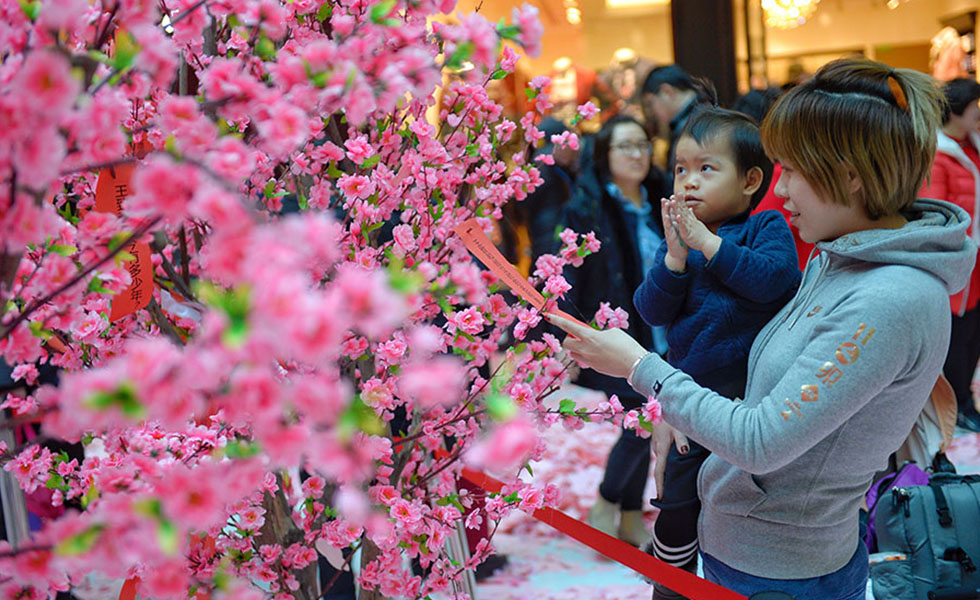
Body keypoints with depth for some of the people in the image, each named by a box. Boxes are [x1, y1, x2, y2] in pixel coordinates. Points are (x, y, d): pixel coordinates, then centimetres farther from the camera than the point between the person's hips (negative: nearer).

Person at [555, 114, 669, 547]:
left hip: (657, 337, 6)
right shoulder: (586, 209, -8)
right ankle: (606, 503, 14)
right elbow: (570, 278, -14)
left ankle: (631, 517, 26)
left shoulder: (655, 206, 10)